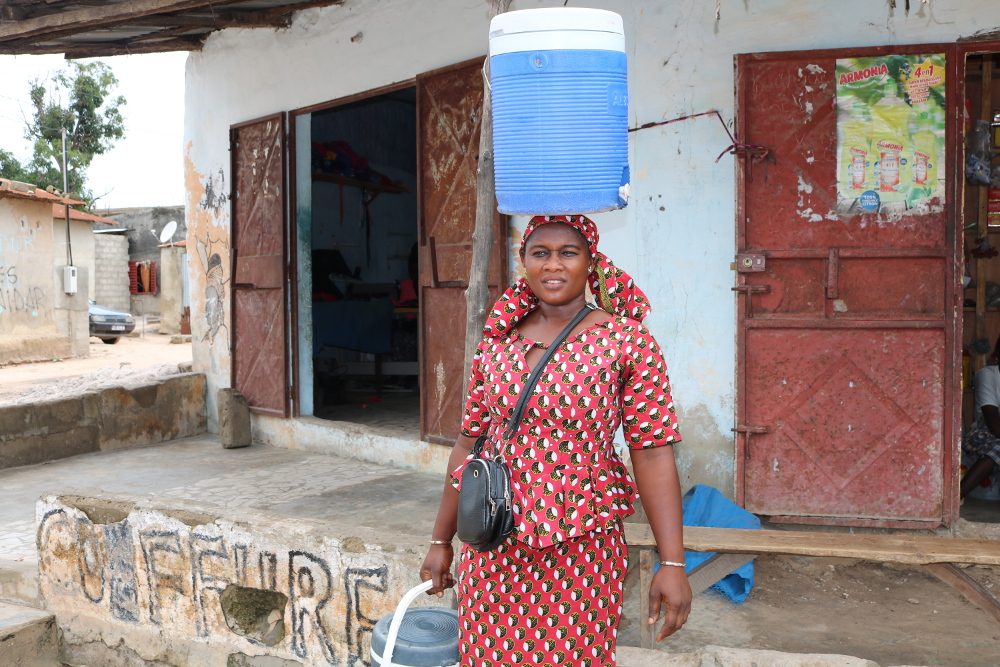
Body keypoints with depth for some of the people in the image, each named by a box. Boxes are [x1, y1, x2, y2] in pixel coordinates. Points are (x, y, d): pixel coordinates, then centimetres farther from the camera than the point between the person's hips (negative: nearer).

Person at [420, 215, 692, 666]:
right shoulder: (497, 344, 5)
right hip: (494, 551, 3)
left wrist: (672, 564, -13)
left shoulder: (626, 342, -5)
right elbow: (469, 443, 10)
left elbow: (652, 454, -9)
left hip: (582, 555, -3)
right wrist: (440, 540, 14)